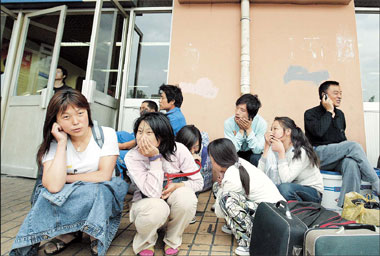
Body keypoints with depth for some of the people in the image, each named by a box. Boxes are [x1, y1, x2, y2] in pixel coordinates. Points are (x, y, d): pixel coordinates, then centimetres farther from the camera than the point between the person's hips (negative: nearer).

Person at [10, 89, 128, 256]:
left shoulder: (106, 134, -11)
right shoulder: (54, 144, -7)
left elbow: (104, 175, -20)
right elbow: (54, 186, -24)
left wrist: (66, 178, -11)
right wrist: (62, 143, -20)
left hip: (102, 200, -1)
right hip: (71, 201, 2)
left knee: (97, 189, -33)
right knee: (48, 190, -26)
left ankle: (96, 234, -6)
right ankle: (69, 233, -2)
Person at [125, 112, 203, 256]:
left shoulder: (178, 150, -20)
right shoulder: (132, 157, -22)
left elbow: (198, 182, -9)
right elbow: (153, 192, -31)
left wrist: (178, 185, -27)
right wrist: (154, 158, -34)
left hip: (173, 198, 2)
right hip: (146, 201, -1)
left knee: (186, 196, -32)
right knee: (157, 209, -36)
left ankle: (172, 240, -1)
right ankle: (145, 243, 1)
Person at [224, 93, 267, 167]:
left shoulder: (261, 123, -23)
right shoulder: (229, 123, -23)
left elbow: (258, 150, -24)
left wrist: (248, 129, -31)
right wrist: (241, 130, -31)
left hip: (251, 153, 0)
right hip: (236, 154, 1)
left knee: (256, 158, -30)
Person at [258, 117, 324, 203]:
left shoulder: (301, 151, -21)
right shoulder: (274, 148, -3)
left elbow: (285, 179, -29)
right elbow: (260, 173, -15)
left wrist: (281, 152, -29)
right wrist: (267, 146, -17)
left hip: (312, 192, -5)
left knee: (284, 188, -34)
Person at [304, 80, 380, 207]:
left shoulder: (340, 114, 20)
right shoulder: (311, 114, 0)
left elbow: (342, 138, 27)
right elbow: (319, 132, -20)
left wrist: (347, 152, 8)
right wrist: (329, 112, -9)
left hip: (338, 157, 5)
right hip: (318, 155, -5)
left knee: (352, 163, -30)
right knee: (354, 146, -25)